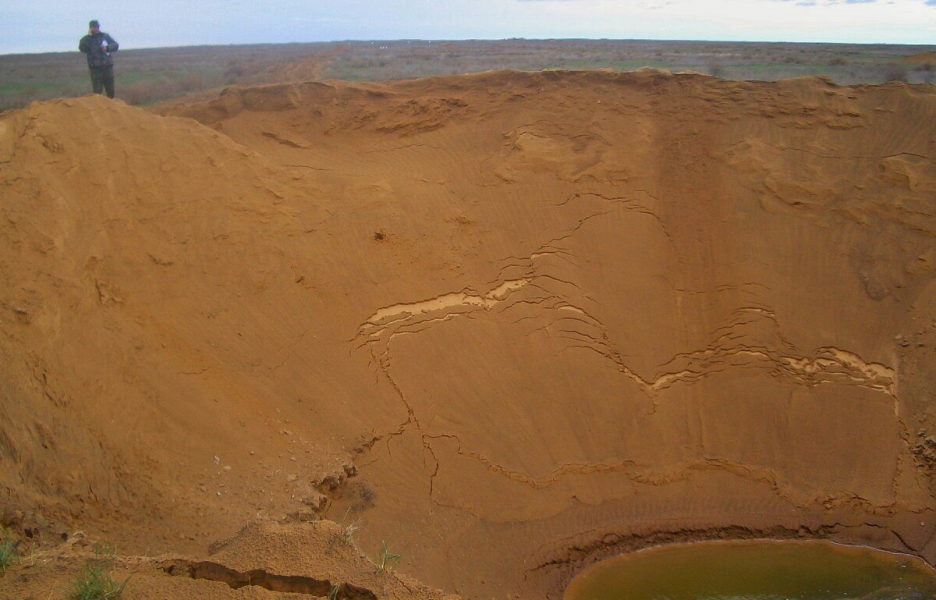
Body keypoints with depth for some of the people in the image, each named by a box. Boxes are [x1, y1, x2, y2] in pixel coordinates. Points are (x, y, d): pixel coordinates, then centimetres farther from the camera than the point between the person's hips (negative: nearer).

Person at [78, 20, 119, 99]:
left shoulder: (105, 36, 11)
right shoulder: (86, 39, 4)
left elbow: (115, 45, 7)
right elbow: (82, 48, -13)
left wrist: (107, 48, -11)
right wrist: (89, 36, -14)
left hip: (107, 66, 3)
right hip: (95, 68, -3)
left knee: (110, 89, 8)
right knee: (97, 90, -7)